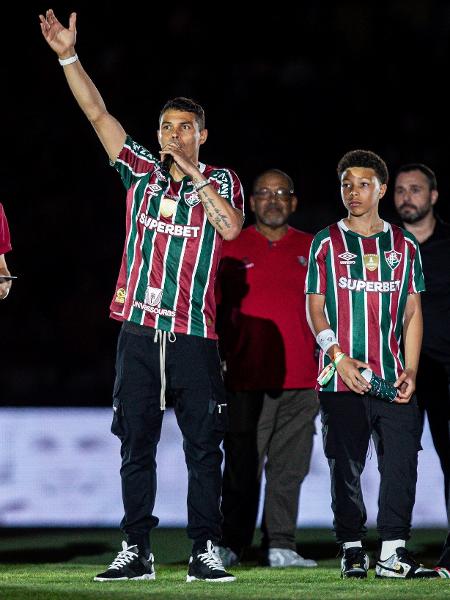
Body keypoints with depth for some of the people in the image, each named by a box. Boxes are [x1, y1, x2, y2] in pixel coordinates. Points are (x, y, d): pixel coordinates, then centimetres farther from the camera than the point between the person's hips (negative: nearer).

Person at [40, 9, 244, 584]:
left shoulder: (221, 182, 5)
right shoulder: (141, 172, 11)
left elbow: (231, 227, -14)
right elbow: (98, 114, 7)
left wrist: (194, 176, -11)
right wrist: (69, 56, 1)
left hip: (194, 335, -2)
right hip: (140, 330, 2)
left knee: (203, 446, -1)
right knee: (137, 444, 4)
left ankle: (205, 551, 3)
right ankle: (135, 552, 8)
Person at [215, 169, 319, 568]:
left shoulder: (311, 250, 13)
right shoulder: (231, 249, 7)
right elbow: (215, 311, 8)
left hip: (300, 381, 2)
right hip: (247, 380, -2)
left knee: (289, 468, 2)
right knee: (242, 467, -3)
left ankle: (280, 545, 6)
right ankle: (231, 545, 2)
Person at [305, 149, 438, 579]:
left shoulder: (403, 246, 12)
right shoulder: (326, 243, 7)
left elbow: (412, 312, 12)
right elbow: (315, 307, 3)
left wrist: (409, 371, 1)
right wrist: (339, 358, -10)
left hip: (391, 379, 2)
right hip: (341, 378, -2)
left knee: (401, 463, -6)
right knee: (346, 467, 0)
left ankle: (393, 554, -4)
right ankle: (352, 550, 9)